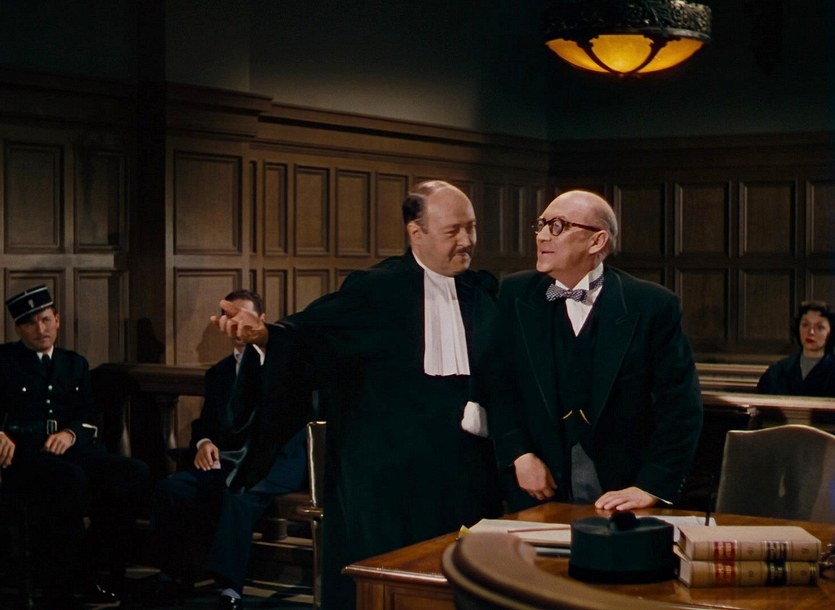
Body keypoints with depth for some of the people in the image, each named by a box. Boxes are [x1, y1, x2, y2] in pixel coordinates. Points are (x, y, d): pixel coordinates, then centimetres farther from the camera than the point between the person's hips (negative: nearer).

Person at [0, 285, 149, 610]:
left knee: (135, 472, -25)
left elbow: (90, 416, 14)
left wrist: (71, 433, -9)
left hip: (71, 450, 5)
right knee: (69, 479, -39)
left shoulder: (75, 364, 25)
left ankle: (86, 573, -13)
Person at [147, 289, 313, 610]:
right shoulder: (218, 373, 23)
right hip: (226, 460, 5)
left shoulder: (288, 359, 8)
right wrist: (203, 442, -3)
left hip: (276, 461, -5)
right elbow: (204, 422, 23)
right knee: (169, 488, -21)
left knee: (238, 496, -37)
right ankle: (172, 575, -9)